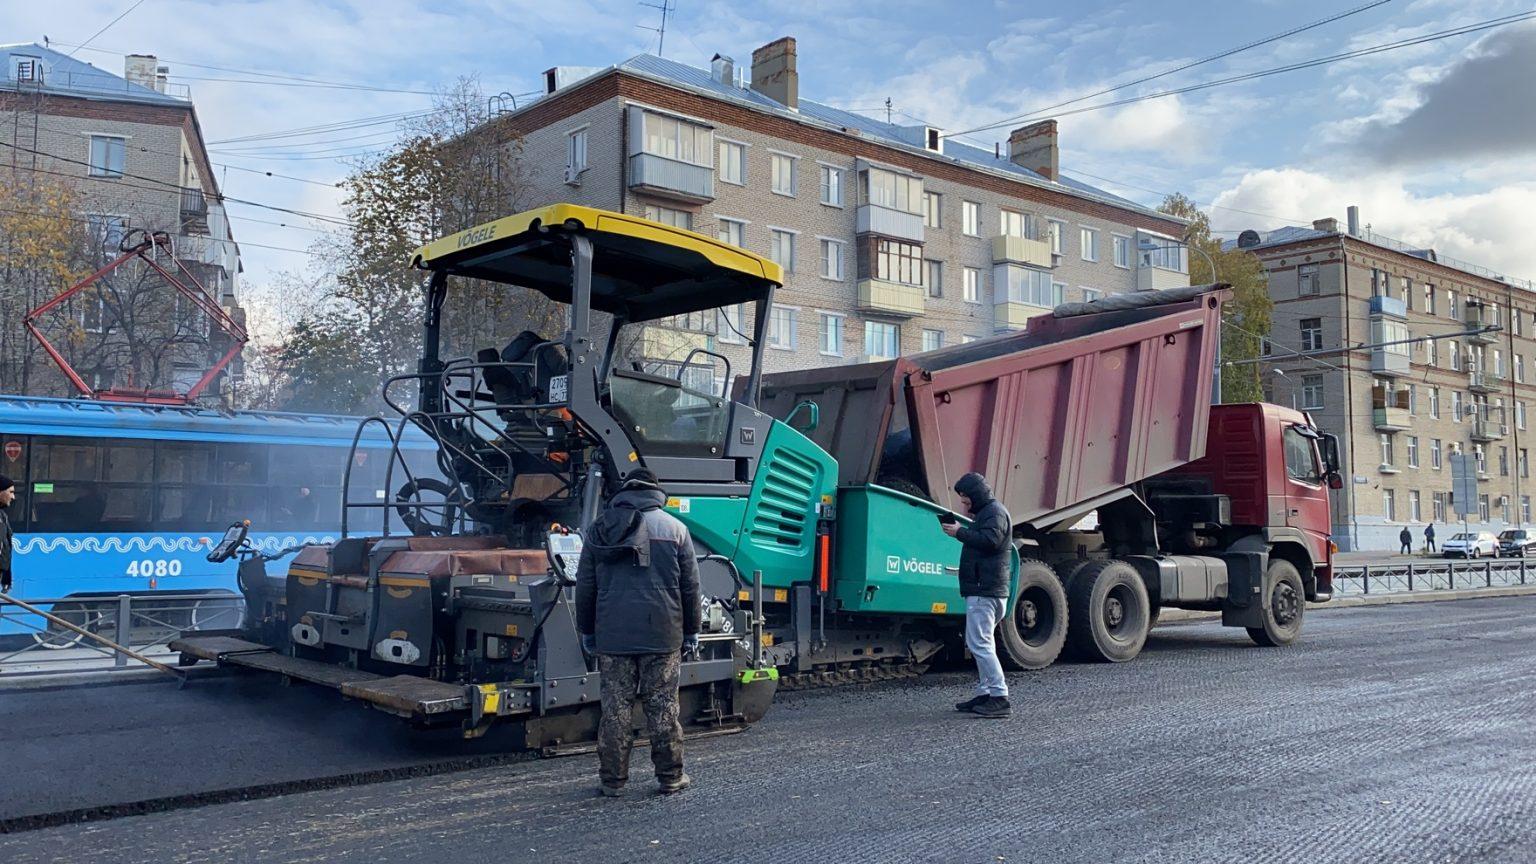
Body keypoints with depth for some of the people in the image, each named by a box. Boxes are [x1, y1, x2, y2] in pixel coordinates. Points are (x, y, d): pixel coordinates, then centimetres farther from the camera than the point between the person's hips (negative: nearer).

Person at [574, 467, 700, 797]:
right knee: (663, 708, 5)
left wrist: (587, 631, 18)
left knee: (615, 709, 5)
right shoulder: (674, 528, 3)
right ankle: (670, 777, 12)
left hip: (612, 635, 1)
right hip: (661, 635, -1)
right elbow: (690, 586, 4)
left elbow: (585, 586, 10)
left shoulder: (599, 529, 7)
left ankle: (612, 780, 10)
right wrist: (691, 631, 12)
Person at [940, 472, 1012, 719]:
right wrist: (961, 530, 12)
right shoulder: (984, 512, 23)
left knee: (979, 643, -14)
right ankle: (985, 693, 18)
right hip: (982, 589, 11)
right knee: (982, 643, 13)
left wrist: (960, 532, -19)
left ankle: (1000, 697, -15)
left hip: (985, 590, -11)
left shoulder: (995, 511, -9)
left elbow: (989, 540, -24)